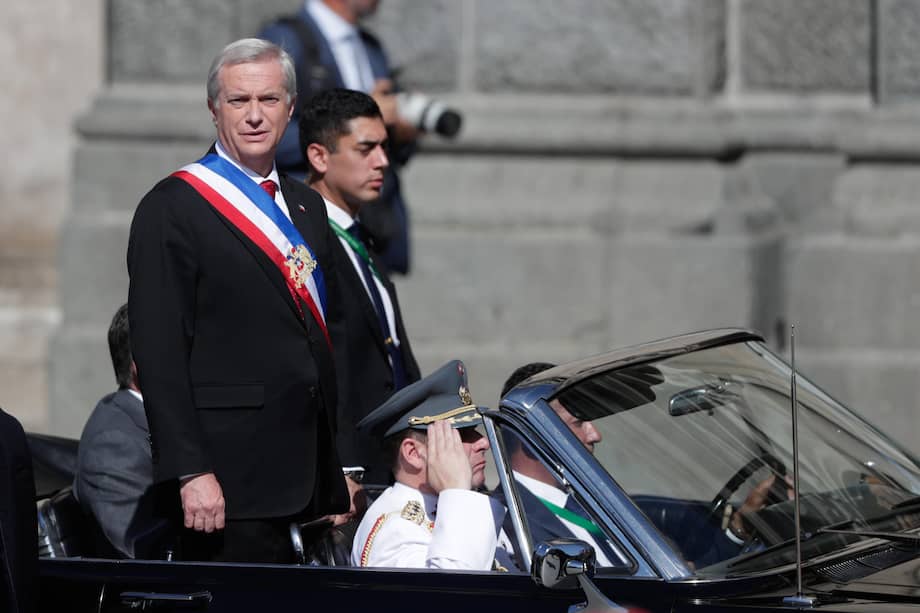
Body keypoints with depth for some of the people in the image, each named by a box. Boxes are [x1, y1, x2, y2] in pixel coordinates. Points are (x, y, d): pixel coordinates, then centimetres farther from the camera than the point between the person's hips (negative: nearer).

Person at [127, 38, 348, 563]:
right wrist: (191, 471, -17)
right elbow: (159, 353, -10)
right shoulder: (172, 209, -5)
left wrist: (341, 469, 17)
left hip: (312, 475, 7)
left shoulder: (307, 208, 18)